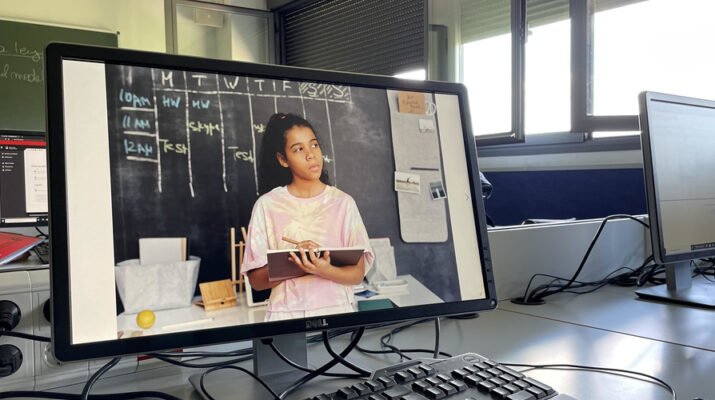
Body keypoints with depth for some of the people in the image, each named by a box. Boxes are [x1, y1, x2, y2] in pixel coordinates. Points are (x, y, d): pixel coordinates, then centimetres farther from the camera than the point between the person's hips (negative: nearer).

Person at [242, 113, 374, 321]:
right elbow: (256, 280, -1)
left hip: (337, 311, 1)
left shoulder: (343, 202, 1)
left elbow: (358, 273, -1)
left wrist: (324, 270, -18)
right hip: (287, 315, -1)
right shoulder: (267, 205, 0)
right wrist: (293, 262, -17)